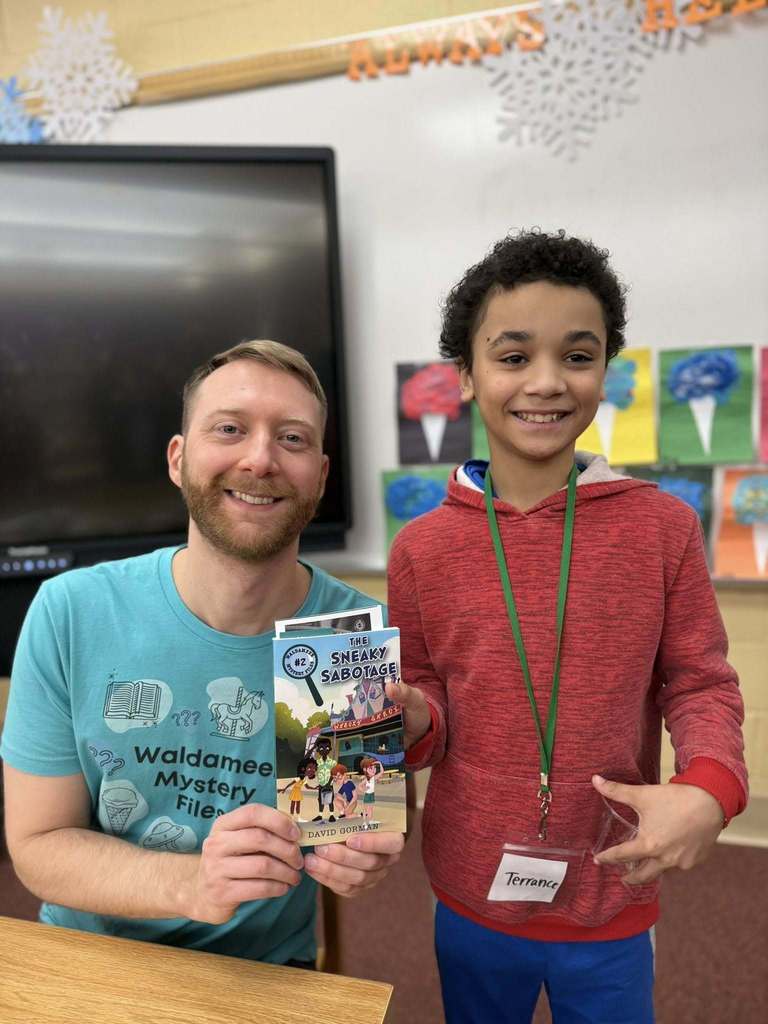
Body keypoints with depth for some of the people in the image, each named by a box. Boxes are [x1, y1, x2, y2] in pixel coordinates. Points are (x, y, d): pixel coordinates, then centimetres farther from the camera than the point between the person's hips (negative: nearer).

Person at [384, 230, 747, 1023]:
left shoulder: (662, 527, -11)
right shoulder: (421, 549, -9)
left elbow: (699, 684, -3)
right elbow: (427, 696, 1)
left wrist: (709, 788, -21)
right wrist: (412, 720, -20)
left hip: (614, 906, 0)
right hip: (472, 901, 1)